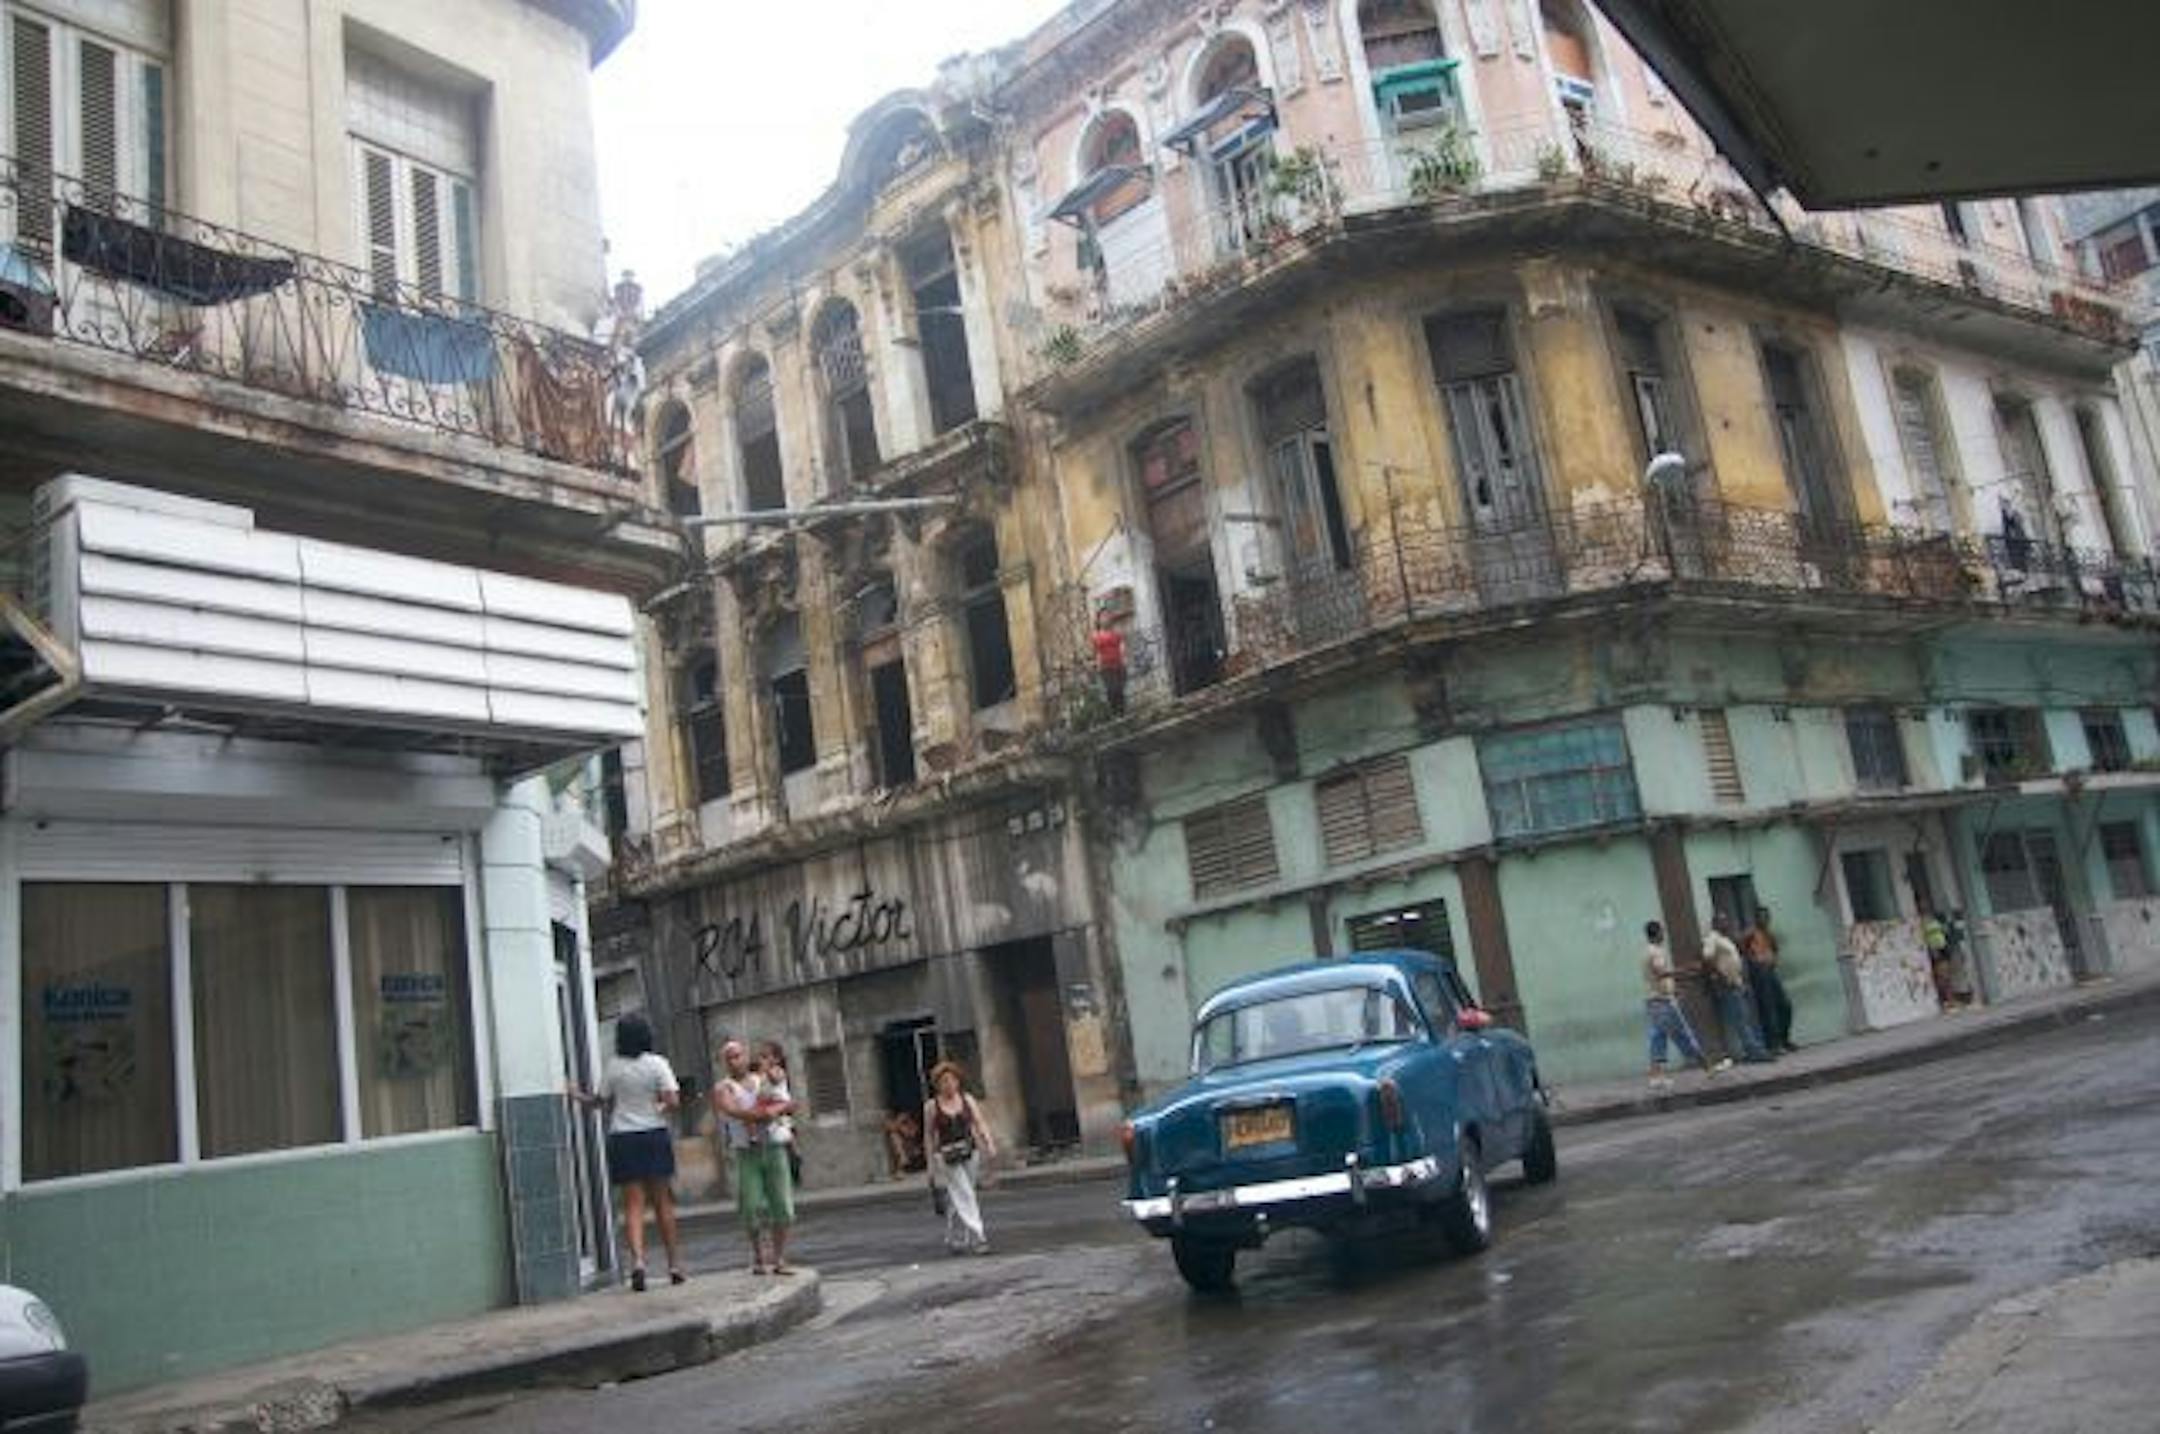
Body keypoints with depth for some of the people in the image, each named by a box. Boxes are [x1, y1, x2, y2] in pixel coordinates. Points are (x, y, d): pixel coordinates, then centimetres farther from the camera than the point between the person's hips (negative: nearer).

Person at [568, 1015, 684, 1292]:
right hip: (654, 1135, 0)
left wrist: (575, 1095, 25)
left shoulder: (614, 1067, -3)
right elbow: (673, 1101, -13)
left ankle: (637, 1259, -18)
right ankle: (675, 1264, 16)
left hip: (623, 1137, 0)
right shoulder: (657, 1063, -5)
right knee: (662, 1202, 10)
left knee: (633, 1204, 1)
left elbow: (600, 1100, 8)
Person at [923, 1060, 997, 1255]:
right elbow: (928, 1136, 4)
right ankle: (977, 1238, -14)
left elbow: (979, 1124, 2)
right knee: (964, 1198, -11)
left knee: (958, 1200, 11)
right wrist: (930, 1163, 3)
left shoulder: (967, 1100, 5)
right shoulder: (931, 1106, -1)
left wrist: (990, 1145, -12)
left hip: (970, 1153, 3)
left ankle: (955, 1239, 24)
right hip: (947, 1157, -3)